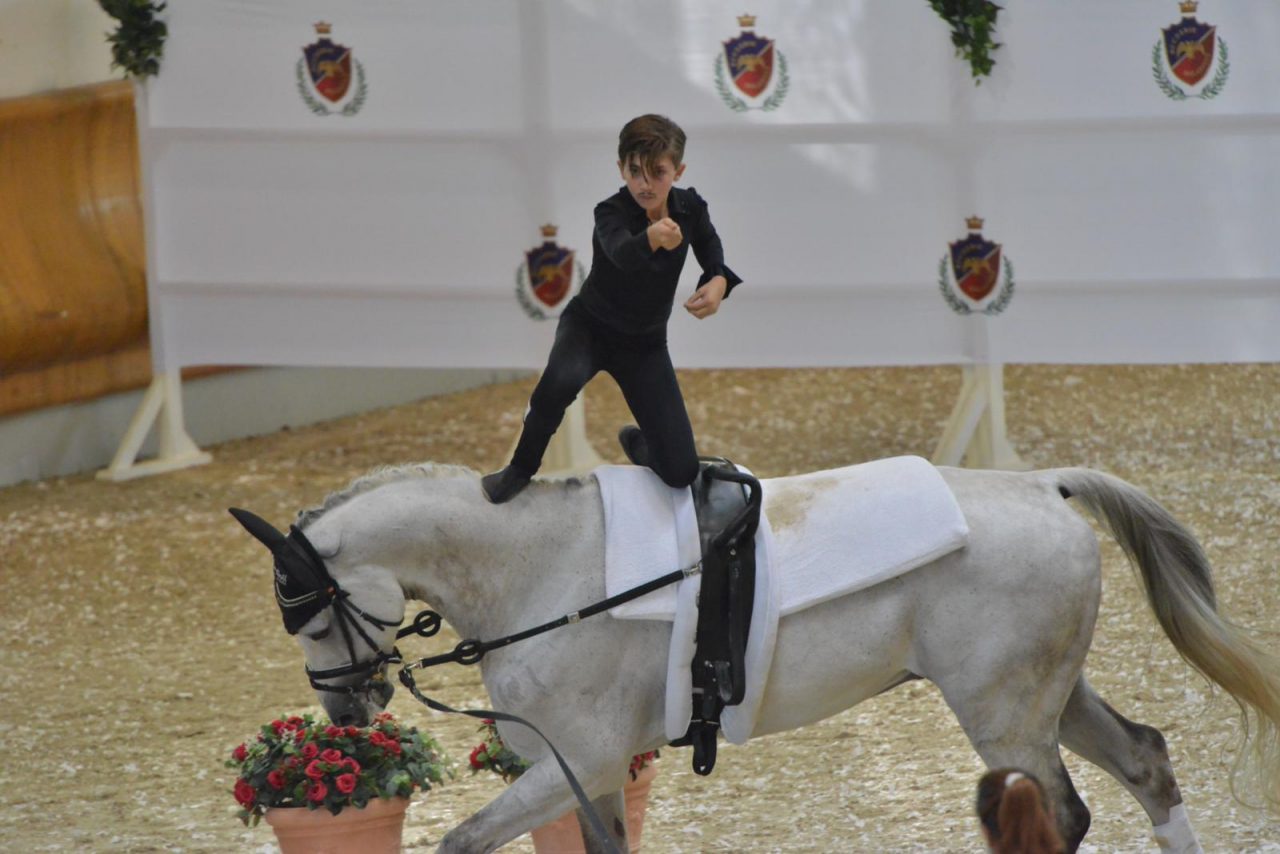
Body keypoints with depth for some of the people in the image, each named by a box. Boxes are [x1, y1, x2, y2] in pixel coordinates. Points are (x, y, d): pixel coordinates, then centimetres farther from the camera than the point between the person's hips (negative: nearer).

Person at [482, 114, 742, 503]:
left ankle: (637, 442, 36)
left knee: (681, 472, -3)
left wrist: (718, 282, -22)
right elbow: (621, 253, -51)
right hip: (589, 326, -4)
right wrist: (652, 237, -75)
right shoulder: (611, 212, -28)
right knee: (562, 380, -42)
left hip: (645, 343, 4)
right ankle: (522, 467, -13)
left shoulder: (690, 207, -15)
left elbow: (712, 253, 3)